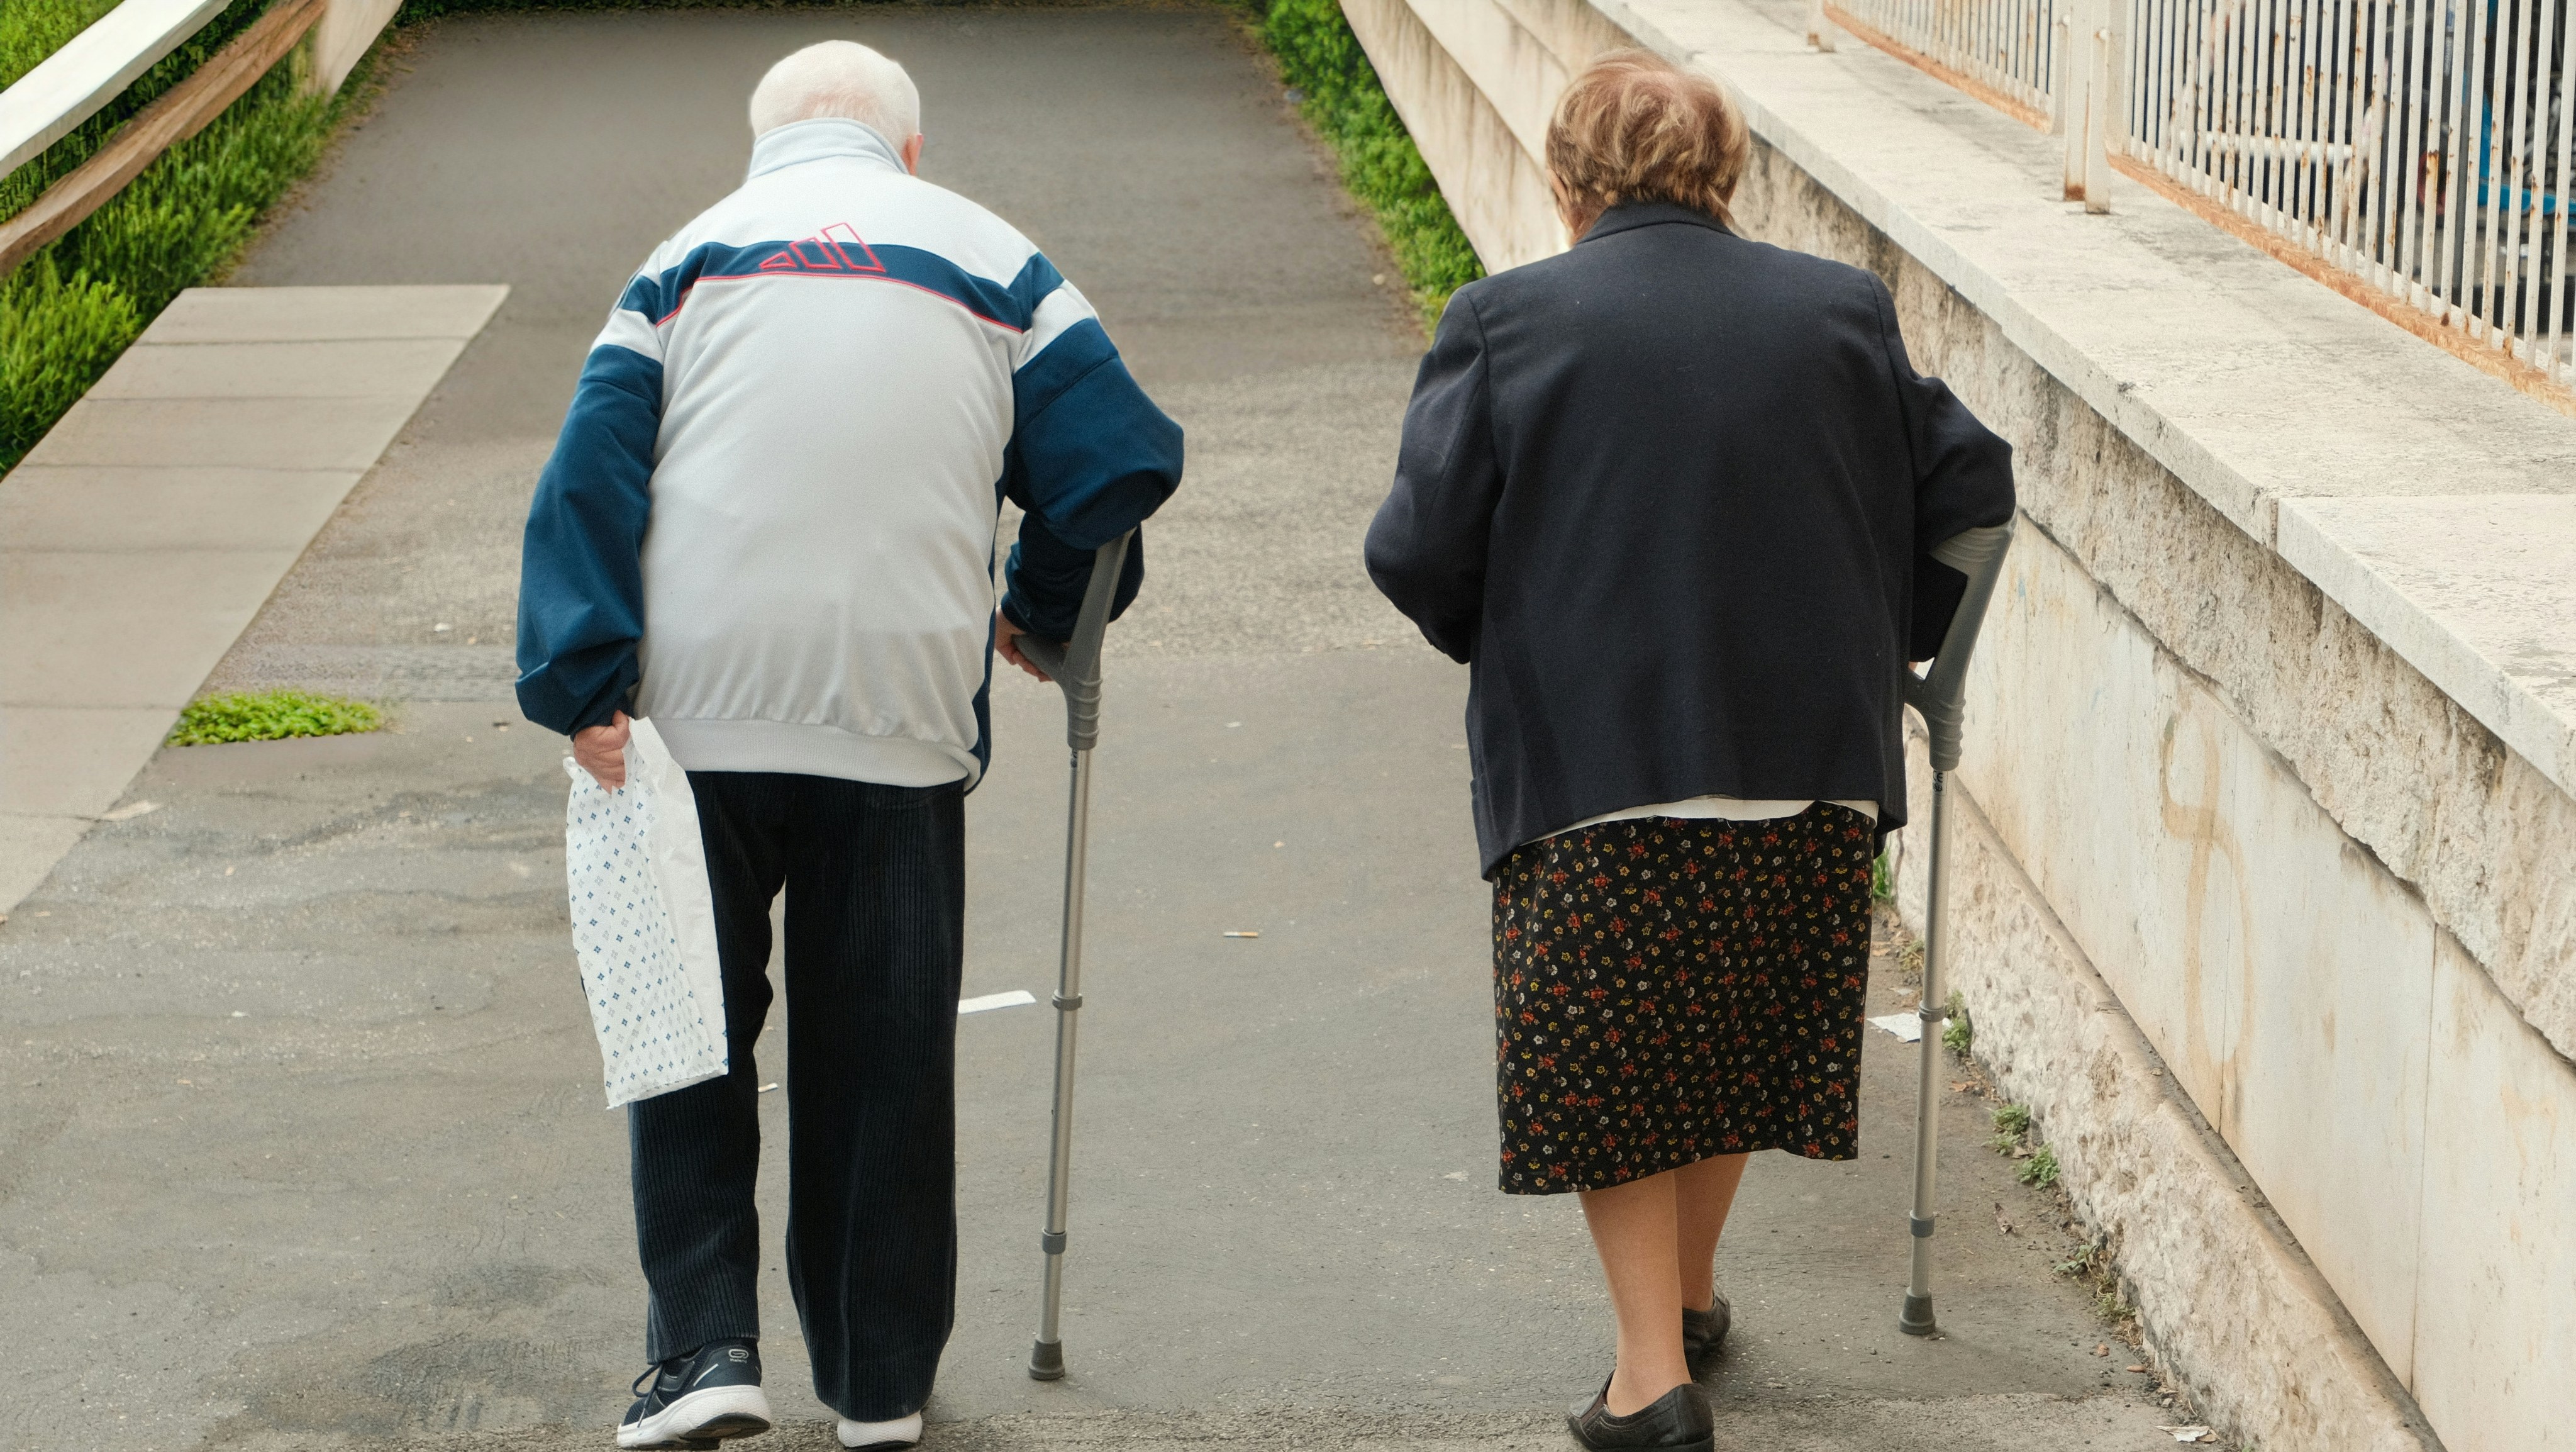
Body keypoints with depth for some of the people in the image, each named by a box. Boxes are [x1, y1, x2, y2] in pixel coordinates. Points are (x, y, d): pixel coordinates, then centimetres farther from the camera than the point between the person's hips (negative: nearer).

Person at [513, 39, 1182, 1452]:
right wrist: (1042, 608, 20)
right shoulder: (989, 262, 10)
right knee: (881, 1055, 10)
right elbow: (1124, 452, 5)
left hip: (693, 713, 0)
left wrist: (583, 687, -7)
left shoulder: (687, 259, 10)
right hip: (899, 720, 0)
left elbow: (590, 475, -2)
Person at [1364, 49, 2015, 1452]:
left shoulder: (1507, 321, -6)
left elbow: (1418, 549, -8)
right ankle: (1692, 1295, 36)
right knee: (1731, 1034, 21)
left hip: (1588, 765, -3)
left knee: (1606, 1066, 8)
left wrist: (1494, 644, 12)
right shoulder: (1843, 312, 4)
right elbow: (1968, 491, 7)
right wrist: (1877, 644, 20)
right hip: (1809, 759, 3)